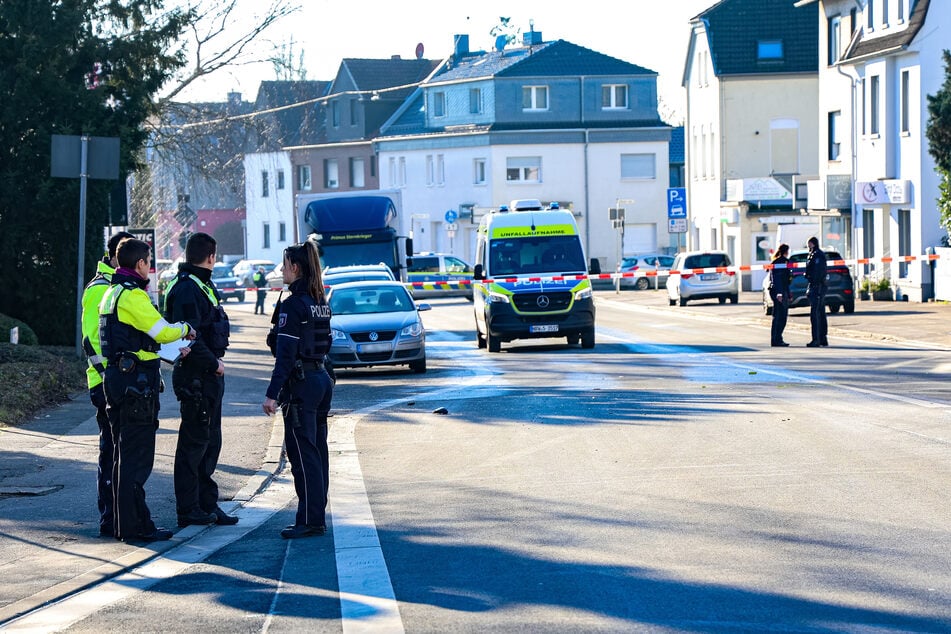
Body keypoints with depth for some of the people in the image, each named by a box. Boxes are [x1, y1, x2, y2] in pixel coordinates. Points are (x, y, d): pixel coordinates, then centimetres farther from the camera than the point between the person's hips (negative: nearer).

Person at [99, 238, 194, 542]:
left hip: (117, 377, 10)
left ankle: (123, 521, 20)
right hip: (136, 380, -10)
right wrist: (185, 328, 2)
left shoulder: (111, 294, 17)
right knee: (136, 456, -7)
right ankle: (134, 525, -6)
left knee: (124, 455, 15)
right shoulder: (133, 296, -15)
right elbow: (163, 332, -17)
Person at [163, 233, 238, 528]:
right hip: (196, 377, -10)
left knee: (210, 441, 14)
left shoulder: (202, 285, 17)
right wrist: (213, 363, -16)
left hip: (209, 374, 10)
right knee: (194, 442, -4)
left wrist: (215, 362, 10)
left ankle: (207, 504, 21)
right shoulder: (187, 288, -16)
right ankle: (188, 509, 2)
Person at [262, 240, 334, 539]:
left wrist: (272, 393, -18)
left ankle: (310, 520, -5)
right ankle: (316, 517, 16)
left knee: (302, 453, -5)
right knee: (317, 451, 12)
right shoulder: (321, 303, 11)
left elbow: (286, 354, -18)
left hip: (301, 383, -9)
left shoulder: (293, 305, -15)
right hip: (322, 378, 9)